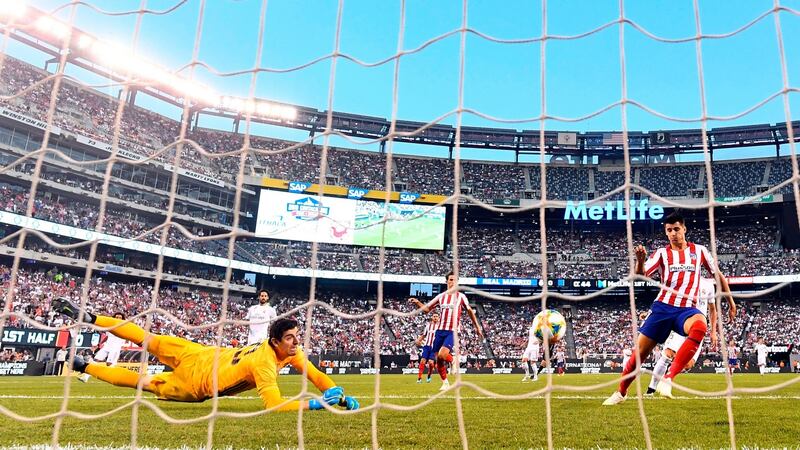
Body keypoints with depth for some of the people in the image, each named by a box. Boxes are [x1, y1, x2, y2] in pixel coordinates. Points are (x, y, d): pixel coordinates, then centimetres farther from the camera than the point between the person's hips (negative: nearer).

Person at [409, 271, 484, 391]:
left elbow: (470, 311, 15)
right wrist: (417, 303, -6)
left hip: (453, 331, -3)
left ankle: (453, 361, 10)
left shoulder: (461, 296, 3)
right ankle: (445, 383, 24)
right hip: (440, 330, 4)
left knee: (442, 355, -23)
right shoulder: (441, 296, 9)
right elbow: (426, 309, 12)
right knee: (438, 360, 4)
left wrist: (477, 327, 15)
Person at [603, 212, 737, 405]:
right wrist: (640, 261, -29)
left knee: (700, 327, -37)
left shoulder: (699, 250, 8)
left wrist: (731, 303, 21)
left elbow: (718, 275, 19)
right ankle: (620, 392, 22)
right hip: (662, 307, 1)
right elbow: (640, 274, -8)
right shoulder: (662, 253, 6)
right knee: (639, 353, 1)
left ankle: (668, 379, -33)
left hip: (687, 309, 0)